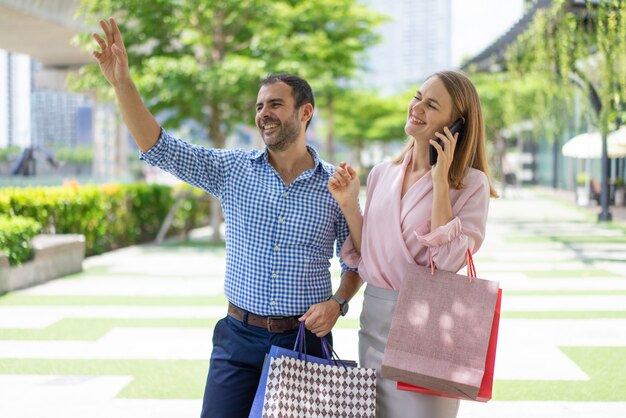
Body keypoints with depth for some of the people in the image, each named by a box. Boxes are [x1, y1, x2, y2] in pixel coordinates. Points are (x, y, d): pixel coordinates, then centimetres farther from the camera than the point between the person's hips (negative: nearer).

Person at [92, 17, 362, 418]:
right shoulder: (233, 170, 2)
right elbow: (159, 148, -5)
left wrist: (338, 302, -11)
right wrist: (122, 82, -15)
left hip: (304, 339, 0)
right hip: (239, 338, 1)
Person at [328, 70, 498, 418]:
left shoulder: (471, 184, -9)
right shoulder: (383, 174, 6)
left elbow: (447, 261, -21)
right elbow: (366, 257, 9)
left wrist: (440, 181, -18)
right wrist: (348, 204, -3)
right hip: (375, 319, 5)